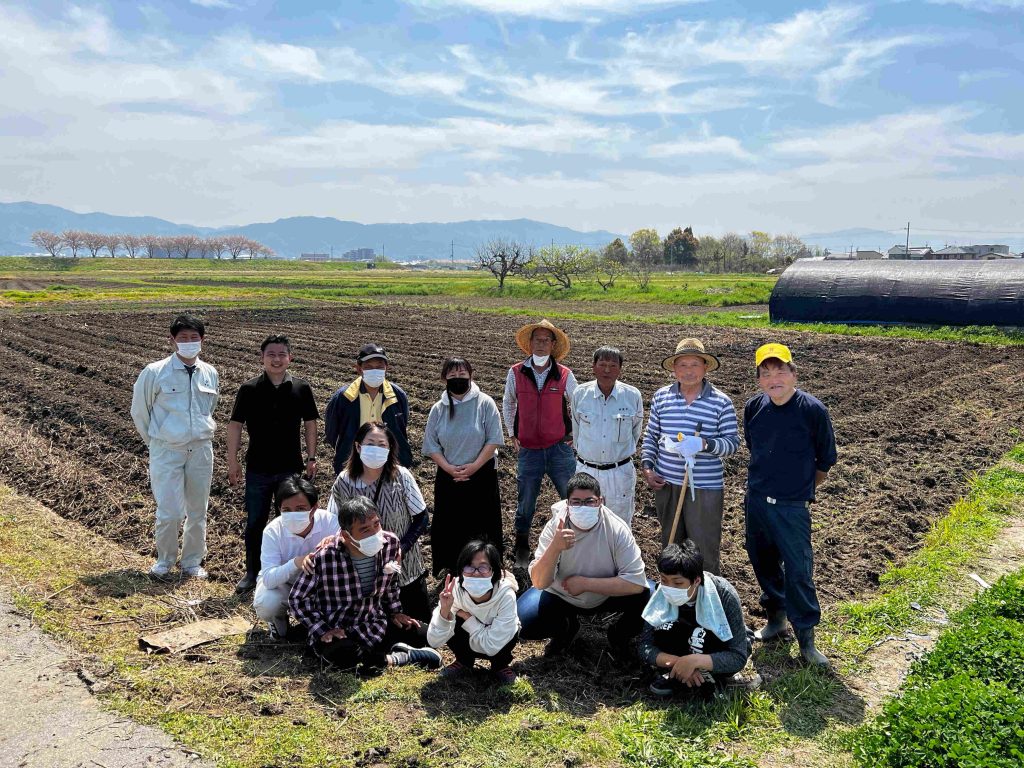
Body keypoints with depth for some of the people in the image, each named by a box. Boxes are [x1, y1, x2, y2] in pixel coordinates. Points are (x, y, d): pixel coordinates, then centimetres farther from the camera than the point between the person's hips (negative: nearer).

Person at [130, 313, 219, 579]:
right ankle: (164, 561, 19)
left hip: (201, 449, 4)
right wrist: (154, 441, 8)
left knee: (198, 512, 11)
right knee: (169, 512, -5)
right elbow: (139, 411, 3)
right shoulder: (155, 372, -8)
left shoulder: (210, 374, 3)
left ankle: (193, 562, 28)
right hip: (167, 450, -3)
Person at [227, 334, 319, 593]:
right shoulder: (249, 389, -6)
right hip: (258, 469, -1)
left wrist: (311, 458, 5)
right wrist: (233, 462, -2)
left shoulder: (301, 388, -3)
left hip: (291, 468, 1)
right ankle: (252, 572, 24)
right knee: (255, 522, 8)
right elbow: (235, 425, -1)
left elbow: (310, 423, 6)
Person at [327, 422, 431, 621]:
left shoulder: (401, 477, -16)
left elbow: (422, 519, -10)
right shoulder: (345, 481, -13)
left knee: (422, 621, 8)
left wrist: (401, 549, -19)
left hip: (404, 564, 0)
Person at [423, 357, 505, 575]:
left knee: (482, 525, 1)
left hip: (481, 475, -3)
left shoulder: (485, 403, -7)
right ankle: (452, 571, 20)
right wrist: (448, 468, -12)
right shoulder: (438, 409, 2)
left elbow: (493, 440, -9)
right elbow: (431, 445, 2)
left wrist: (474, 466, -16)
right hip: (448, 477, 3)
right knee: (449, 526, 7)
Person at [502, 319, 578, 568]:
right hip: (528, 450, 1)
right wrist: (512, 434, 14)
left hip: (560, 448, 0)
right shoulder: (516, 373, -2)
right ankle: (521, 551, 31)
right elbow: (508, 404, 16)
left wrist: (575, 433, 10)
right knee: (525, 503, 11)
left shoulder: (565, 375, -4)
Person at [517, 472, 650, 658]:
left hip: (608, 594, 0)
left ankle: (619, 636, 7)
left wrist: (585, 583, -30)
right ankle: (566, 627, 12)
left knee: (648, 597, -26)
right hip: (562, 595, 1)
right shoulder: (555, 526, -22)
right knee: (522, 620, -22)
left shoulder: (617, 529, -25)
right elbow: (539, 582, -27)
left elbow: (636, 582, -30)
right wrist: (555, 547, -44)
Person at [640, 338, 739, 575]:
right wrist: (647, 467, 1)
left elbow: (733, 442, -6)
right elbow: (650, 436, 11)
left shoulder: (721, 402, -6)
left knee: (704, 549, 0)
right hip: (666, 484, 4)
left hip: (705, 487, -3)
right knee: (670, 545, 18)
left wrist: (705, 444, -24)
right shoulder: (661, 397, 3)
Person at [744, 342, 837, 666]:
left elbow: (825, 461, -2)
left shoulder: (813, 410, -14)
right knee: (763, 562, 17)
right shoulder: (753, 407, 0)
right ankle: (776, 616, 37)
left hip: (792, 506, -5)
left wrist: (801, 489, 7)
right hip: (755, 499, 5)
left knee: (798, 570, -4)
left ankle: (806, 637, 12)